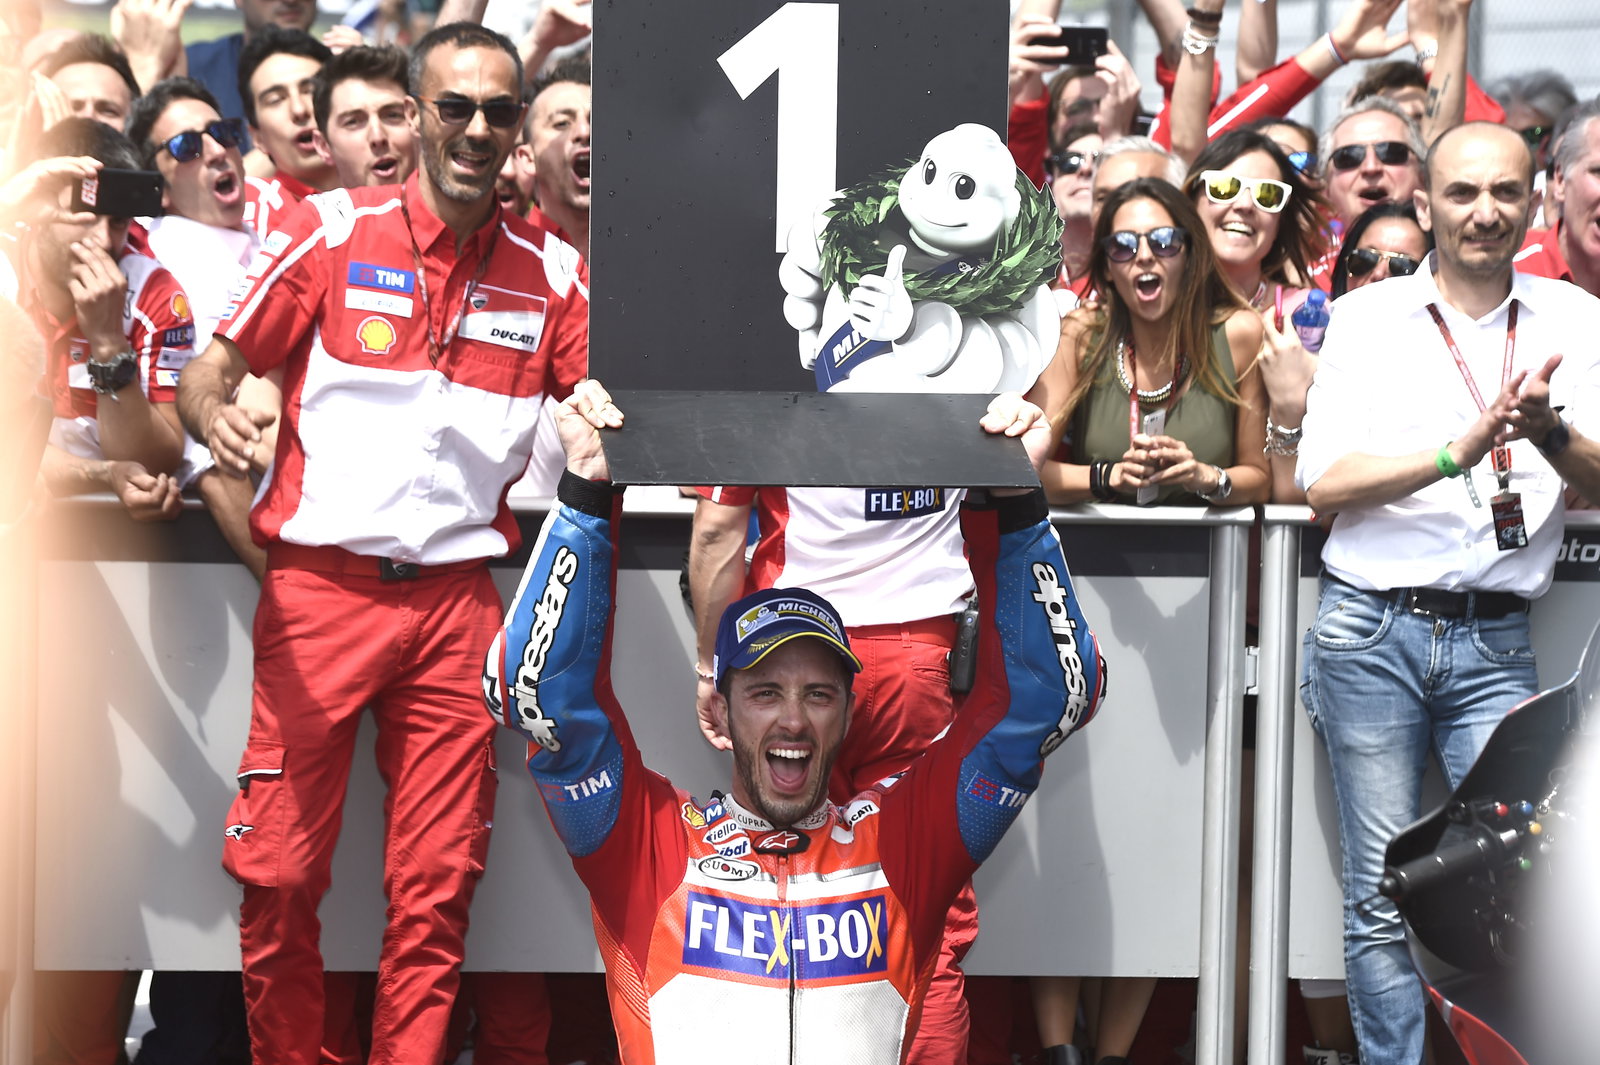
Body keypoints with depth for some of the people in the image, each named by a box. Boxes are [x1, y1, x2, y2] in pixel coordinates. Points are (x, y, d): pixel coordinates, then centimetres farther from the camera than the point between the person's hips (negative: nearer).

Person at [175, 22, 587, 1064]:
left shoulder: (550, 272, 6)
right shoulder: (334, 231, -1)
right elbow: (210, 371, 0)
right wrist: (218, 415, -22)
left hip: (456, 598, 2)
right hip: (318, 587, -2)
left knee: (437, 887, 3)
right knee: (279, 875, -1)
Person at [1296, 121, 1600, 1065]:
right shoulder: (1367, 317, 4)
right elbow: (1324, 481, -5)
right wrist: (1458, 453, -19)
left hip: (1496, 641, 1)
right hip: (1372, 632, -1)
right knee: (1384, 898, 2)